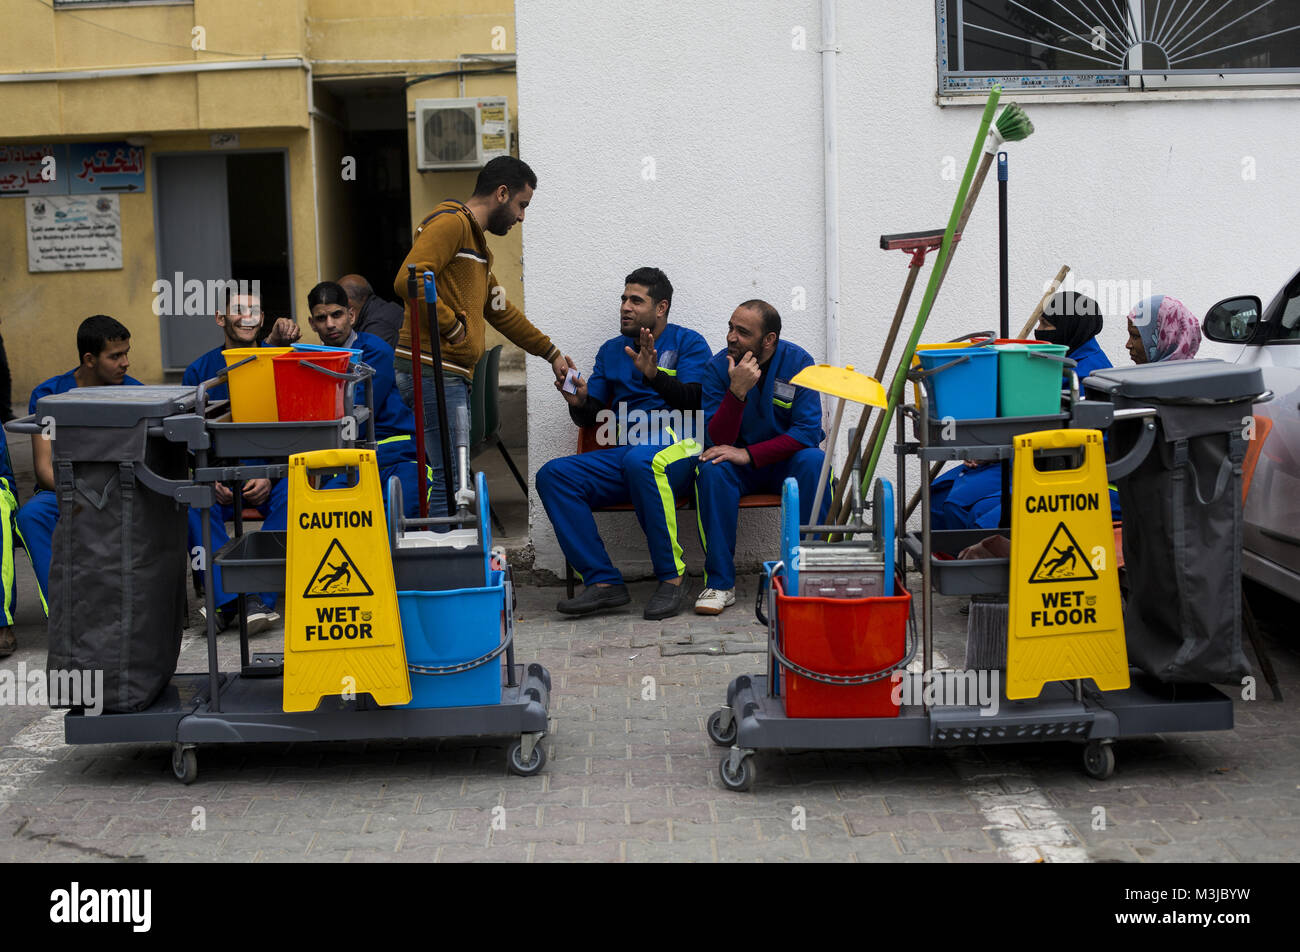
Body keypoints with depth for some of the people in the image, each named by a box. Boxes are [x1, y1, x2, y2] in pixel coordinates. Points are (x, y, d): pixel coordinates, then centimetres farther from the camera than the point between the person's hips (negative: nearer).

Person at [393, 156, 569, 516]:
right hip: (433, 370, -10)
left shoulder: (476, 241, 25)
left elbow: (500, 310, 32)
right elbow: (409, 281, -22)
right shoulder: (451, 222, -8)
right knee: (452, 479, -11)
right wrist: (452, 326, -13)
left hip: (454, 375, 10)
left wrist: (550, 352, 34)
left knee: (451, 480, 10)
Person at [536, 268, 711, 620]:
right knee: (553, 475, -19)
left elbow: (693, 402, -8)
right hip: (623, 453, 5)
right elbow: (592, 417, 19)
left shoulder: (687, 343, 8)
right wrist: (579, 402, -5)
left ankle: (672, 578, -27)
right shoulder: (611, 350, 23)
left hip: (678, 448, -5)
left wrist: (654, 374, -24)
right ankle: (604, 581, -22)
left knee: (640, 459, -40)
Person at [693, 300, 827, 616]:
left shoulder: (798, 362, -12)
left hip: (784, 460, 0)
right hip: (740, 462, 1)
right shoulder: (719, 366, -10)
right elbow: (717, 440, -18)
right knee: (712, 467, -31)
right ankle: (720, 583, -26)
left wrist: (748, 454, -26)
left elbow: (808, 432, -19)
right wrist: (737, 391, -33)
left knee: (814, 462, -32)